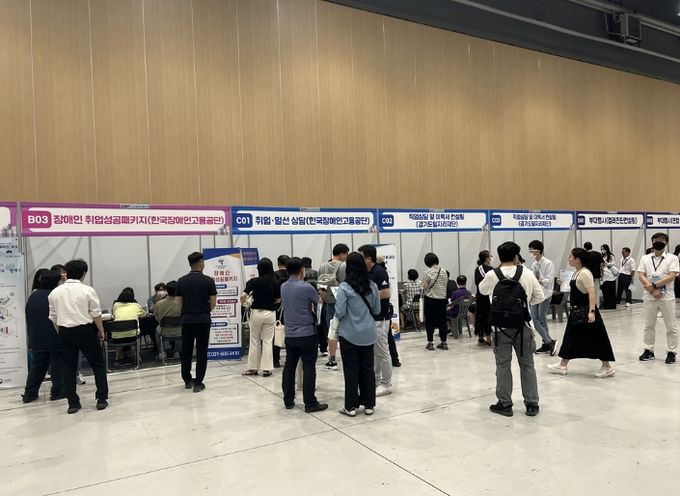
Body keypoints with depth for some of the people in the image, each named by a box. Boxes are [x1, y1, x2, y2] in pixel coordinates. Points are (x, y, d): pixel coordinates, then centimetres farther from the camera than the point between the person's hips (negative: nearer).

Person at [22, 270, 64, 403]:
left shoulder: (33, 296, 8)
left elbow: (28, 317, 14)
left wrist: (31, 335, 22)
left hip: (36, 338, 6)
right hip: (54, 338, -6)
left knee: (37, 365, 16)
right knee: (57, 364, 6)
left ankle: (29, 393, 17)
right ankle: (57, 391, 11)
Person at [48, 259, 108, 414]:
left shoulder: (55, 292, 4)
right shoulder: (87, 290, -8)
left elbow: (53, 317, 8)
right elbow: (96, 314, -7)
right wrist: (101, 331, 6)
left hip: (64, 332, 3)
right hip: (85, 330, -3)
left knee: (69, 367, 10)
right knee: (97, 364, 9)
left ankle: (73, 403, 12)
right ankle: (102, 399, 9)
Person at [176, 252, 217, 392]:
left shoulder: (181, 281, 0)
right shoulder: (208, 281, -6)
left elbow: (178, 303, 2)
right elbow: (213, 303, -3)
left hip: (187, 320, 2)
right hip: (203, 320, -2)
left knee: (186, 351, 15)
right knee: (201, 352, 4)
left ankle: (187, 380, 24)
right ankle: (198, 383, 5)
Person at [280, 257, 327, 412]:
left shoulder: (283, 287, 5)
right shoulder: (306, 287, -15)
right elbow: (319, 302, 2)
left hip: (290, 334, 6)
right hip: (307, 334, -6)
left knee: (289, 367, 12)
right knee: (308, 368, 0)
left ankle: (288, 400, 20)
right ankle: (310, 403, 3)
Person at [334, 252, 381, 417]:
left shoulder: (345, 287, -14)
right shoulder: (372, 285, -1)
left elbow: (340, 312, -14)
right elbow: (377, 310, 7)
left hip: (349, 335, -4)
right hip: (368, 334, 4)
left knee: (351, 370, 5)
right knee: (367, 369, 11)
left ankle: (351, 406, 12)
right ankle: (369, 405, 20)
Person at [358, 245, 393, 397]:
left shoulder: (379, 272, -16)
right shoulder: (366, 273, 11)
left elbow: (386, 293, -23)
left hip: (380, 318, -9)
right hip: (369, 317, 9)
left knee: (382, 352, 0)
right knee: (372, 352, 14)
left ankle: (386, 384, 10)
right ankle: (375, 382, 23)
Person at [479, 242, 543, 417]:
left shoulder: (491, 275, -8)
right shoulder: (527, 274, -5)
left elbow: (482, 290, 13)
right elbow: (540, 297, 2)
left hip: (502, 326, -1)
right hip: (523, 326, 1)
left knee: (503, 365, 9)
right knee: (527, 365, 12)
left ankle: (505, 404, 16)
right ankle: (532, 404, 21)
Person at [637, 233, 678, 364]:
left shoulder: (672, 258, -1)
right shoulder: (645, 258, 7)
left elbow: (672, 277, -12)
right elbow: (641, 276, -1)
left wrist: (654, 285, -18)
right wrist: (653, 290, -13)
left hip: (667, 297, -2)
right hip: (649, 297, 3)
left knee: (671, 326, 4)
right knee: (649, 325, 9)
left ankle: (671, 352, 14)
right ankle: (649, 350, 19)